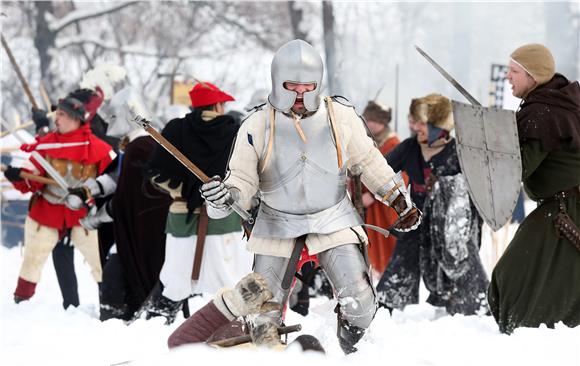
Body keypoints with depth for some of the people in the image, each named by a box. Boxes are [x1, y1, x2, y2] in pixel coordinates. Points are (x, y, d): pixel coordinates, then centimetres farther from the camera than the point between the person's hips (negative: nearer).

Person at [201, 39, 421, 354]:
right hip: (278, 225, 0)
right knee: (262, 318, -3)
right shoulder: (257, 126, -12)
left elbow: (369, 162, 7)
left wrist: (401, 201, 10)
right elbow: (243, 179, -7)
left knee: (360, 305, -13)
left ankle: (351, 354, 16)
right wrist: (225, 195, -29)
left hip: (333, 220, 0)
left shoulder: (341, 118, -8)